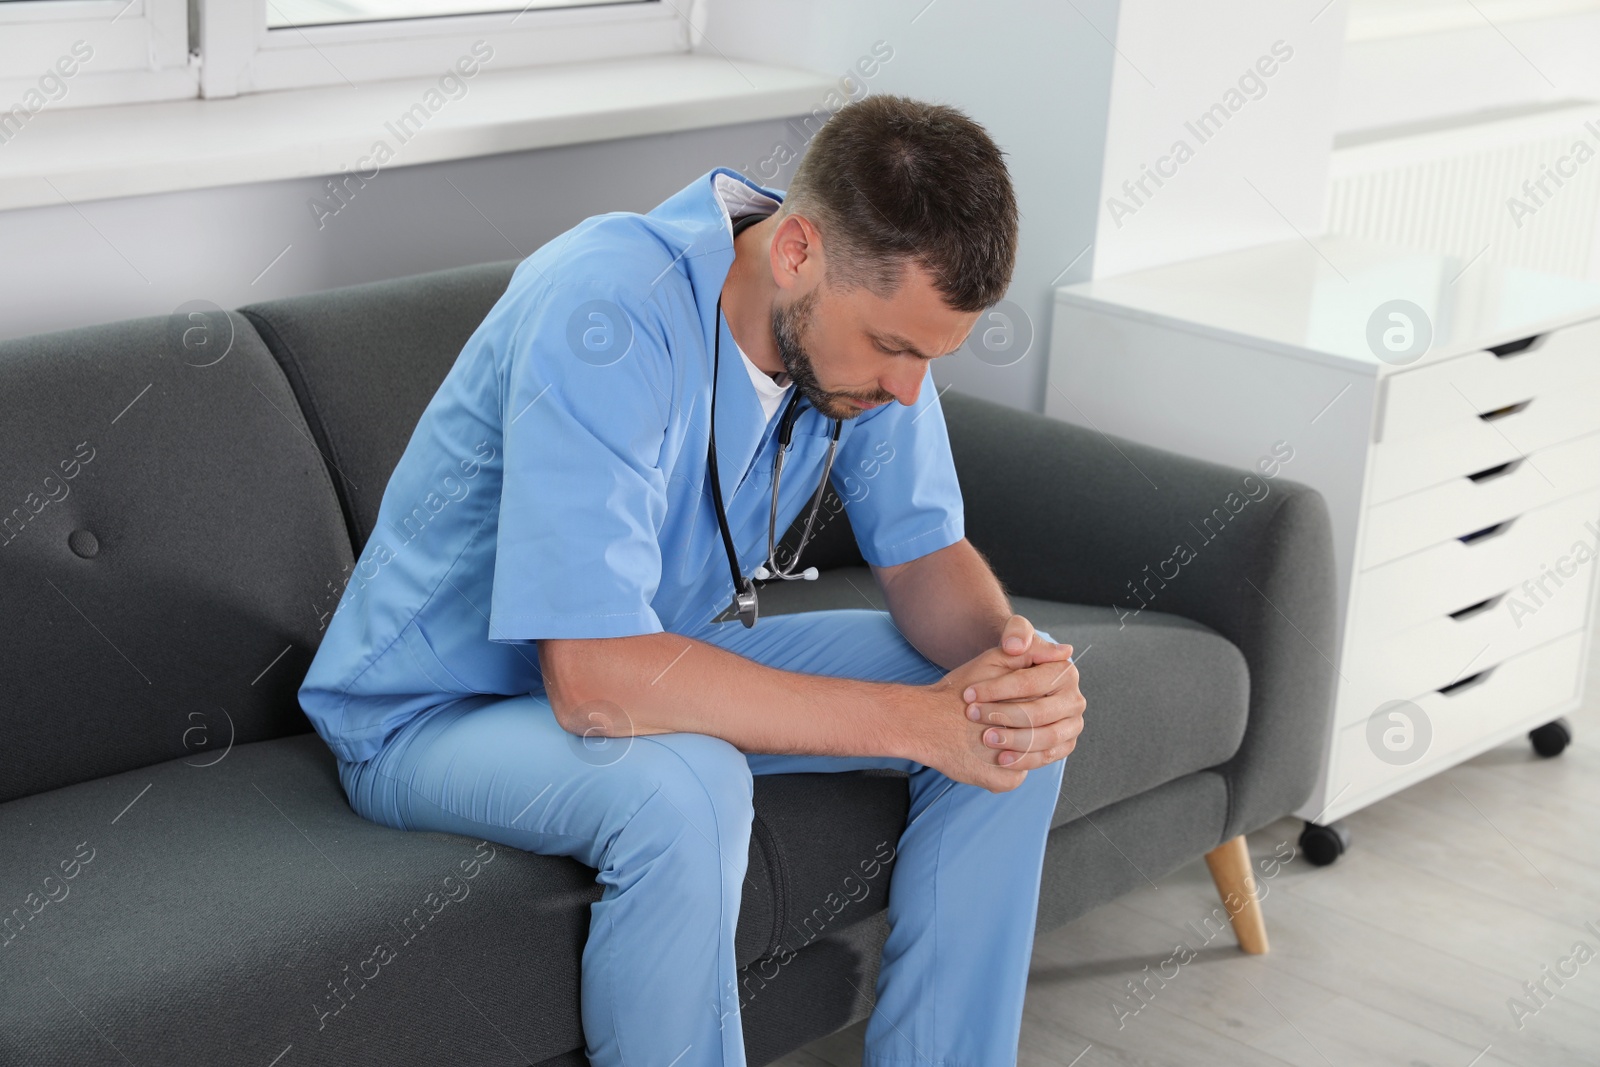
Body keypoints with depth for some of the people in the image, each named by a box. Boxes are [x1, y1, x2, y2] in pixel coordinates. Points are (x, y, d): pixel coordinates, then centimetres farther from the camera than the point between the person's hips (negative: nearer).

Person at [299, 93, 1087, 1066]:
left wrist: (1016, 661, -25)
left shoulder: (874, 304, -11)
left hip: (664, 656, 7)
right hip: (435, 716, -7)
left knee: (1018, 734, -7)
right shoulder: (607, 314, -35)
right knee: (681, 793, -39)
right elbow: (595, 682, -40)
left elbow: (927, 553, -1)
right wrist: (919, 720, -37)